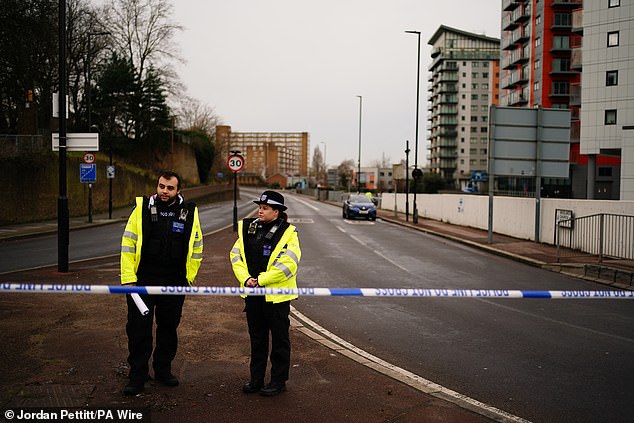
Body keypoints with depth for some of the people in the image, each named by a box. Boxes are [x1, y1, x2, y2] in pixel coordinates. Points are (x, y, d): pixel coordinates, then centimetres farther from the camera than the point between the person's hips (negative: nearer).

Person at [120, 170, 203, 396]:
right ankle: (137, 375, 15)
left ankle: (163, 369, 31)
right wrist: (128, 279, -8)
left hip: (174, 283, 2)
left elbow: (196, 248, 11)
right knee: (138, 328, 2)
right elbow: (128, 245, -3)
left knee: (169, 328, 13)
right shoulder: (141, 209, -3)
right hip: (142, 280, -2)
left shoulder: (189, 213, 1)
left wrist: (188, 277, 6)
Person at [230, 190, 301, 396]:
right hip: (252, 294, 5)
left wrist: (260, 280, -18)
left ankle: (278, 380, 19)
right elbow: (236, 256, 4)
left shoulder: (288, 233, -10)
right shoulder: (248, 229, 7)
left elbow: (287, 264, -19)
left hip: (277, 294, -5)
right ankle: (256, 378, 28)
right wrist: (246, 279, -10)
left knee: (279, 339, 6)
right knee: (257, 337, 16)